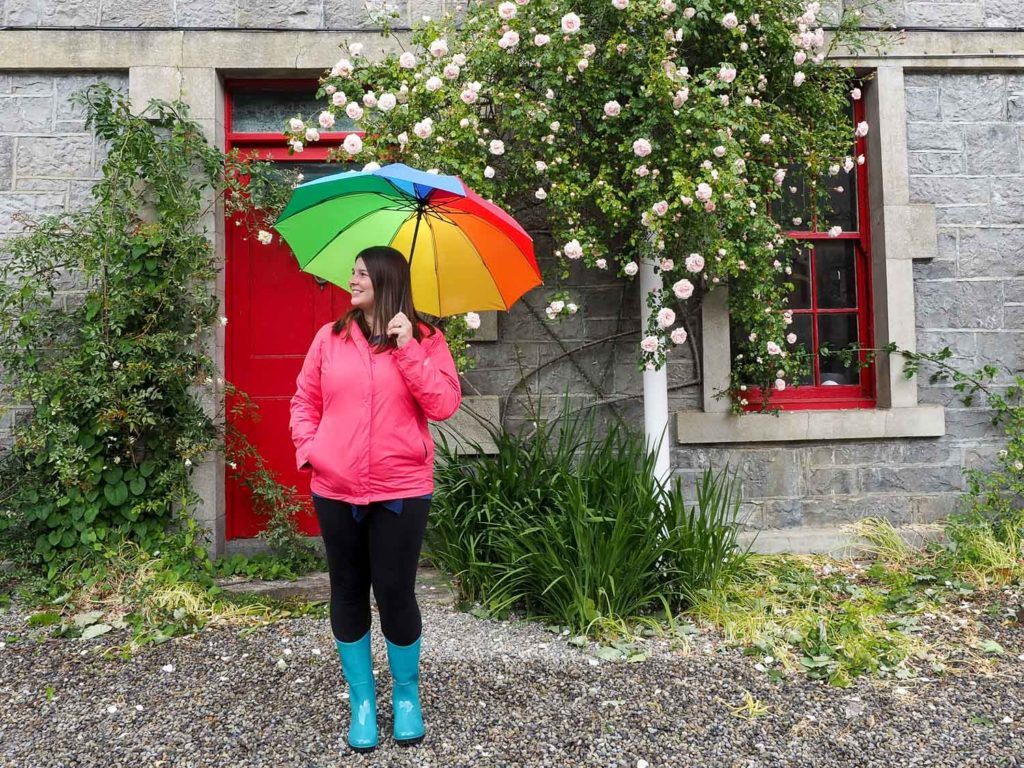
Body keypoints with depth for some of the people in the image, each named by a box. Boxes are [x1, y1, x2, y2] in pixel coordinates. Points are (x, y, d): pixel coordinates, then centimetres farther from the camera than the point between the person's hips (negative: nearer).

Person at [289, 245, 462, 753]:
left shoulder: (425, 340, 1)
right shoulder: (330, 338, 8)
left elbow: (444, 405, -10)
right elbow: (304, 401, 13)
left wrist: (408, 349, -15)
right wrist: (308, 449, -2)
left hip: (401, 492, -3)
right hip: (335, 492, 3)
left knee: (395, 594, 1)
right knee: (348, 594, 10)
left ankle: (406, 696, 26)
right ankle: (362, 701, 28)